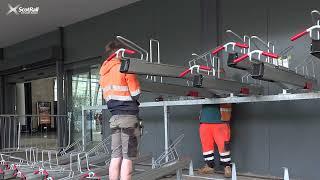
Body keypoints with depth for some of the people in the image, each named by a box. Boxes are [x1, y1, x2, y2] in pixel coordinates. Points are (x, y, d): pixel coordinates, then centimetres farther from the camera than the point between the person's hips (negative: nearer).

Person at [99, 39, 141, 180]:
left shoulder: (103, 72, 15)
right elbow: (136, 93, -6)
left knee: (116, 156, 9)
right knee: (127, 157, -3)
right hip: (128, 115, -6)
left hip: (114, 117, 7)